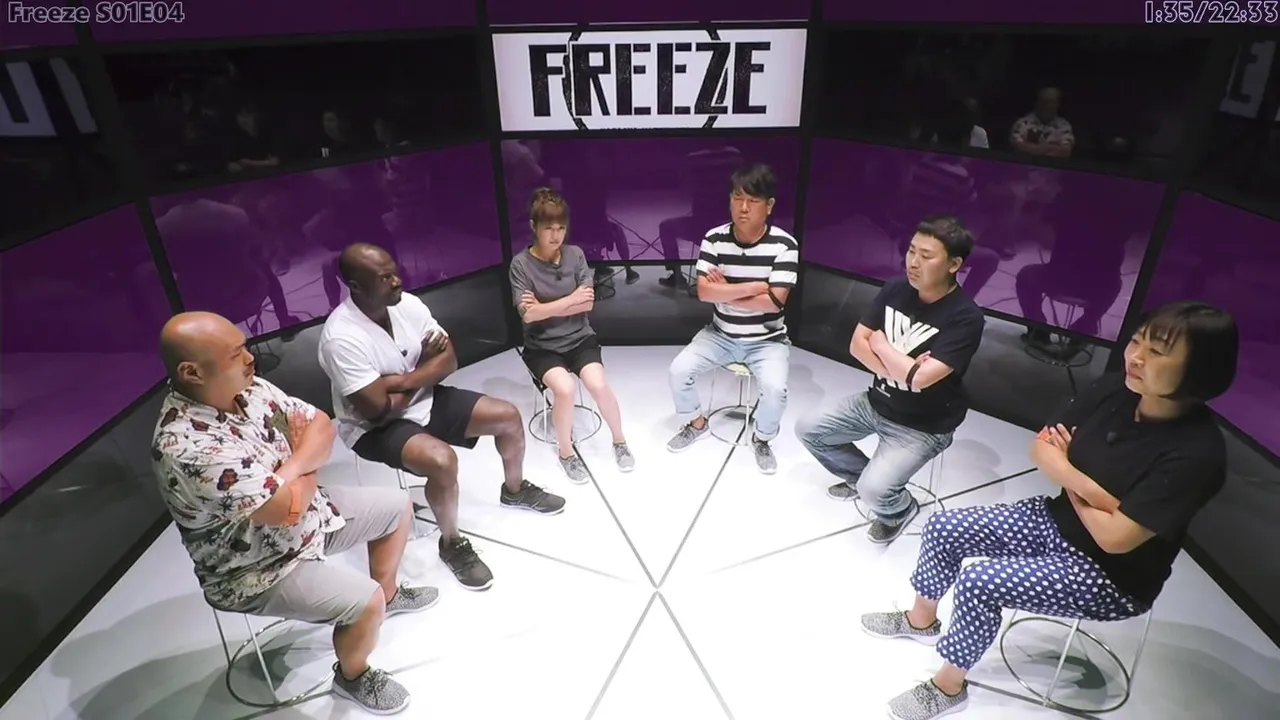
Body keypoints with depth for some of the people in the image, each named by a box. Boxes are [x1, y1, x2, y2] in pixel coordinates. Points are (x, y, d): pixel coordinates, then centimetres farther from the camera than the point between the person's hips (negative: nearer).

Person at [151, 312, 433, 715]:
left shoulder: (246, 388, -10)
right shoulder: (187, 447, -35)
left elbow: (321, 426, -4)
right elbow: (287, 508, -32)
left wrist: (291, 470, -23)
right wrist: (307, 472, -11)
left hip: (309, 511, 8)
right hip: (258, 569, -8)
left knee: (396, 507, 11)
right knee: (364, 603, -22)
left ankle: (389, 594, 36)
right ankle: (352, 676, 12)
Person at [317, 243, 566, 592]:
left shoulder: (407, 303, -9)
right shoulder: (341, 338, -28)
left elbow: (448, 361, -6)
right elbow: (378, 408, -28)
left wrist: (403, 380, -22)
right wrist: (424, 364, -13)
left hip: (424, 400, 7)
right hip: (375, 427, -7)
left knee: (508, 415, -1)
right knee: (442, 459, -34)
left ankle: (515, 489, 29)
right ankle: (452, 543, -5)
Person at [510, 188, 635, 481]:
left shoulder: (575, 254, -1)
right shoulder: (521, 264, -9)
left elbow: (588, 303, -6)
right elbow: (528, 314, -16)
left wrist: (546, 307, -14)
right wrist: (571, 299, -14)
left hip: (580, 338, 2)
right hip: (542, 346, -2)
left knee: (598, 385, -23)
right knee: (565, 389, -29)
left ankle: (619, 441, 7)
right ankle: (566, 452, -1)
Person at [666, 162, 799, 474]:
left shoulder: (784, 245, -15)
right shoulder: (714, 239, -8)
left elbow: (773, 301, -21)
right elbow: (704, 291, -16)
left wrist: (725, 292, -16)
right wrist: (753, 287, -21)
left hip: (767, 340, -3)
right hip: (720, 334, 3)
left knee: (775, 388, -27)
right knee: (679, 370, -14)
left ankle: (762, 439, 7)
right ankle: (696, 423, 17)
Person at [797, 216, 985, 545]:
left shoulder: (966, 317, -25)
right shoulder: (895, 290, -5)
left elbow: (920, 377, -31)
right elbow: (857, 345, -6)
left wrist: (881, 345, -15)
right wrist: (898, 369, -23)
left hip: (922, 426, -6)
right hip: (876, 402, 7)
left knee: (873, 491, -22)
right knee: (807, 428, 3)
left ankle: (901, 508, 16)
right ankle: (860, 475, 27)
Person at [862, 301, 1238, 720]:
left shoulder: (1197, 453, -29)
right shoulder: (1113, 391, -10)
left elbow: (1115, 537, -27)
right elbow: (1041, 449, -2)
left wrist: (1069, 480, -10)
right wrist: (1089, 487, -21)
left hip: (1111, 576, -7)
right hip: (1058, 521, 7)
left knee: (979, 583, -23)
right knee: (943, 528, -1)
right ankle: (922, 619, 27)